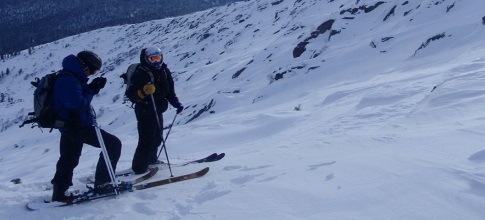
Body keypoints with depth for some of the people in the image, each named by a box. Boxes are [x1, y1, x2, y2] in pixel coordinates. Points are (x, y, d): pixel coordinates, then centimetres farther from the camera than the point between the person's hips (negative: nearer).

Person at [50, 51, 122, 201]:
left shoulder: (70, 77, 12)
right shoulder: (68, 80, -21)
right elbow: (78, 104, -26)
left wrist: (93, 87, 2)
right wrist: (91, 90, -13)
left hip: (70, 126, 11)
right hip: (77, 127, -11)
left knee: (68, 160, 19)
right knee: (113, 144, -8)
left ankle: (59, 193, 27)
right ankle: (102, 184, -4)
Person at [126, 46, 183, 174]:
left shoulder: (164, 72, 6)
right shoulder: (140, 74, -17)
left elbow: (170, 92, 15)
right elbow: (131, 95, -21)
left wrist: (176, 103, 5)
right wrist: (143, 91, -38)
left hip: (158, 111, 8)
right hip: (145, 112, -8)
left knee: (157, 138, 20)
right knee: (147, 140, -9)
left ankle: (151, 159, 41)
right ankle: (139, 167, 2)